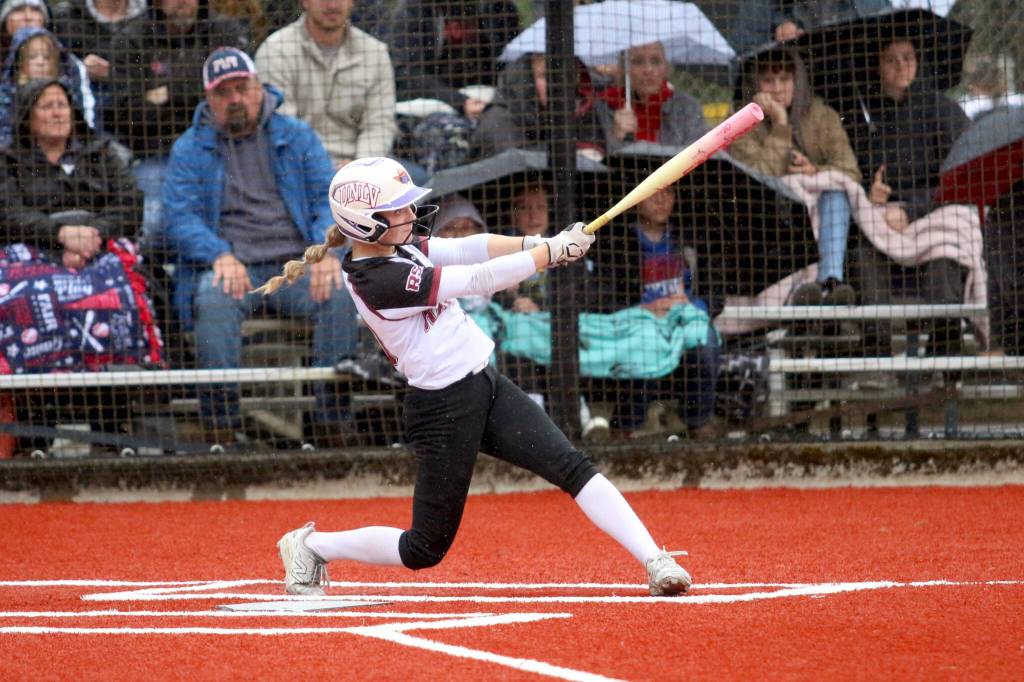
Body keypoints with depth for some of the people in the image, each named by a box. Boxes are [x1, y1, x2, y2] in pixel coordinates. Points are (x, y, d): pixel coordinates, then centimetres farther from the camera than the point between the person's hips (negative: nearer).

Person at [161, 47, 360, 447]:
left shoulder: (297, 137, 16)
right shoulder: (190, 150, 13)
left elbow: (330, 200, 8)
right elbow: (181, 218, 2)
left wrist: (328, 251, -14)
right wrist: (220, 256, -19)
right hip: (232, 267, -1)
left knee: (340, 293, -30)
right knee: (214, 299, -36)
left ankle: (334, 418, -27)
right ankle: (221, 425, -37)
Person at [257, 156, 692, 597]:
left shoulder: (400, 247, 6)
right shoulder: (378, 280, -23)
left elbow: (468, 249, 1)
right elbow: (480, 280, -22)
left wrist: (534, 244, -16)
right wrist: (553, 250, -16)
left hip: (484, 386, 9)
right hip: (443, 409, -9)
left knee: (573, 467, -5)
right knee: (425, 550, 2)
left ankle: (655, 562, -9)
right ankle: (311, 547, 22)